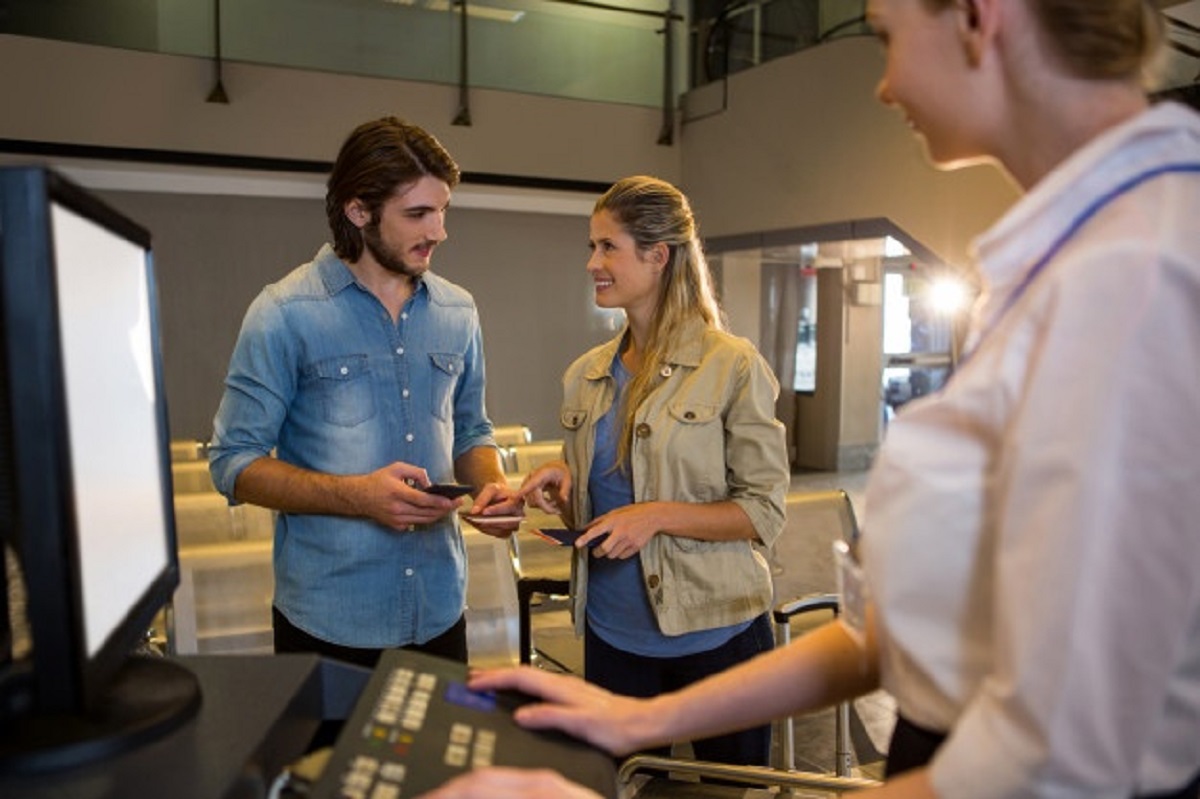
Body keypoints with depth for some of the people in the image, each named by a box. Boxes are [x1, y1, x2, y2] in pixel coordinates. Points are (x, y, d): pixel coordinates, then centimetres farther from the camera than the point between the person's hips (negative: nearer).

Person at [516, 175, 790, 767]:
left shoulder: (732, 365, -11)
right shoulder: (586, 376, 5)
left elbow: (765, 512, -11)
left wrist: (658, 515, -22)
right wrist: (564, 489, -6)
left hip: (714, 635, -4)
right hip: (613, 635, 4)